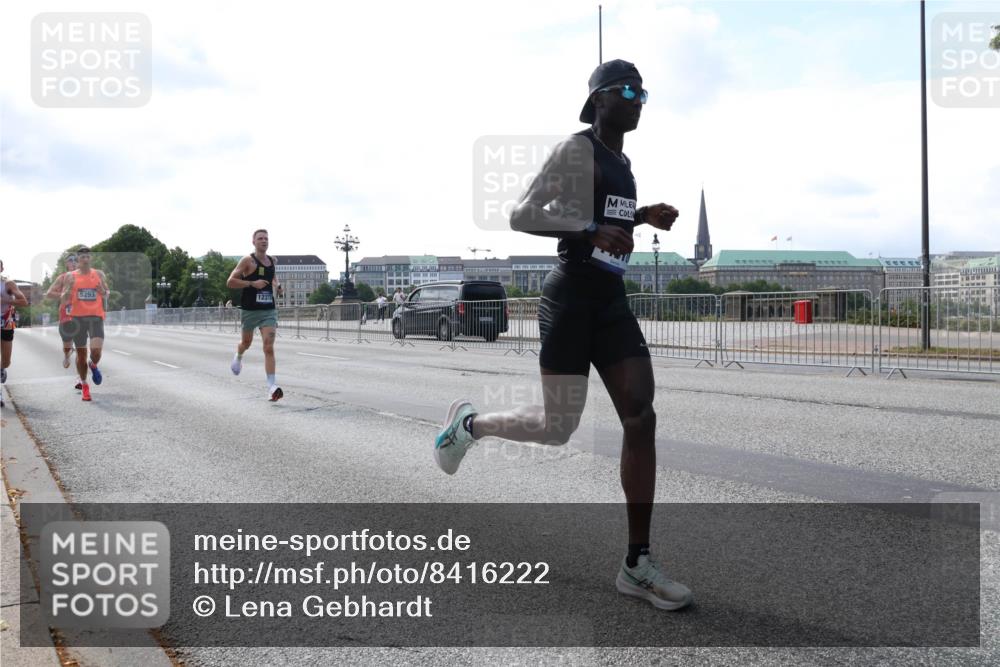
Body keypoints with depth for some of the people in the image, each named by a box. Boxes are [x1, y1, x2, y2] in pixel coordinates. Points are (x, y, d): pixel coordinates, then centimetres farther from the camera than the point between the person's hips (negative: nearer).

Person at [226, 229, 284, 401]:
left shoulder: (272, 260, 9)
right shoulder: (248, 260, -8)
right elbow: (230, 282, -12)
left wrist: (278, 286, 11)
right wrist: (252, 283, -21)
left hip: (269, 310, 2)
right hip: (250, 309, -2)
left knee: (269, 347, -11)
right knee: (246, 342, 20)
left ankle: (272, 387, -17)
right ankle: (238, 357, 57)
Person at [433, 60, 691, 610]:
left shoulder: (621, 161, 17)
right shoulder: (577, 149, -9)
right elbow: (520, 216, -16)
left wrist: (644, 217, 15)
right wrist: (593, 231, -27)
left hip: (612, 302, 8)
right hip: (570, 299, -8)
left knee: (641, 419, -5)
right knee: (559, 427, -2)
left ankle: (637, 564, -1)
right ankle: (469, 423, 29)